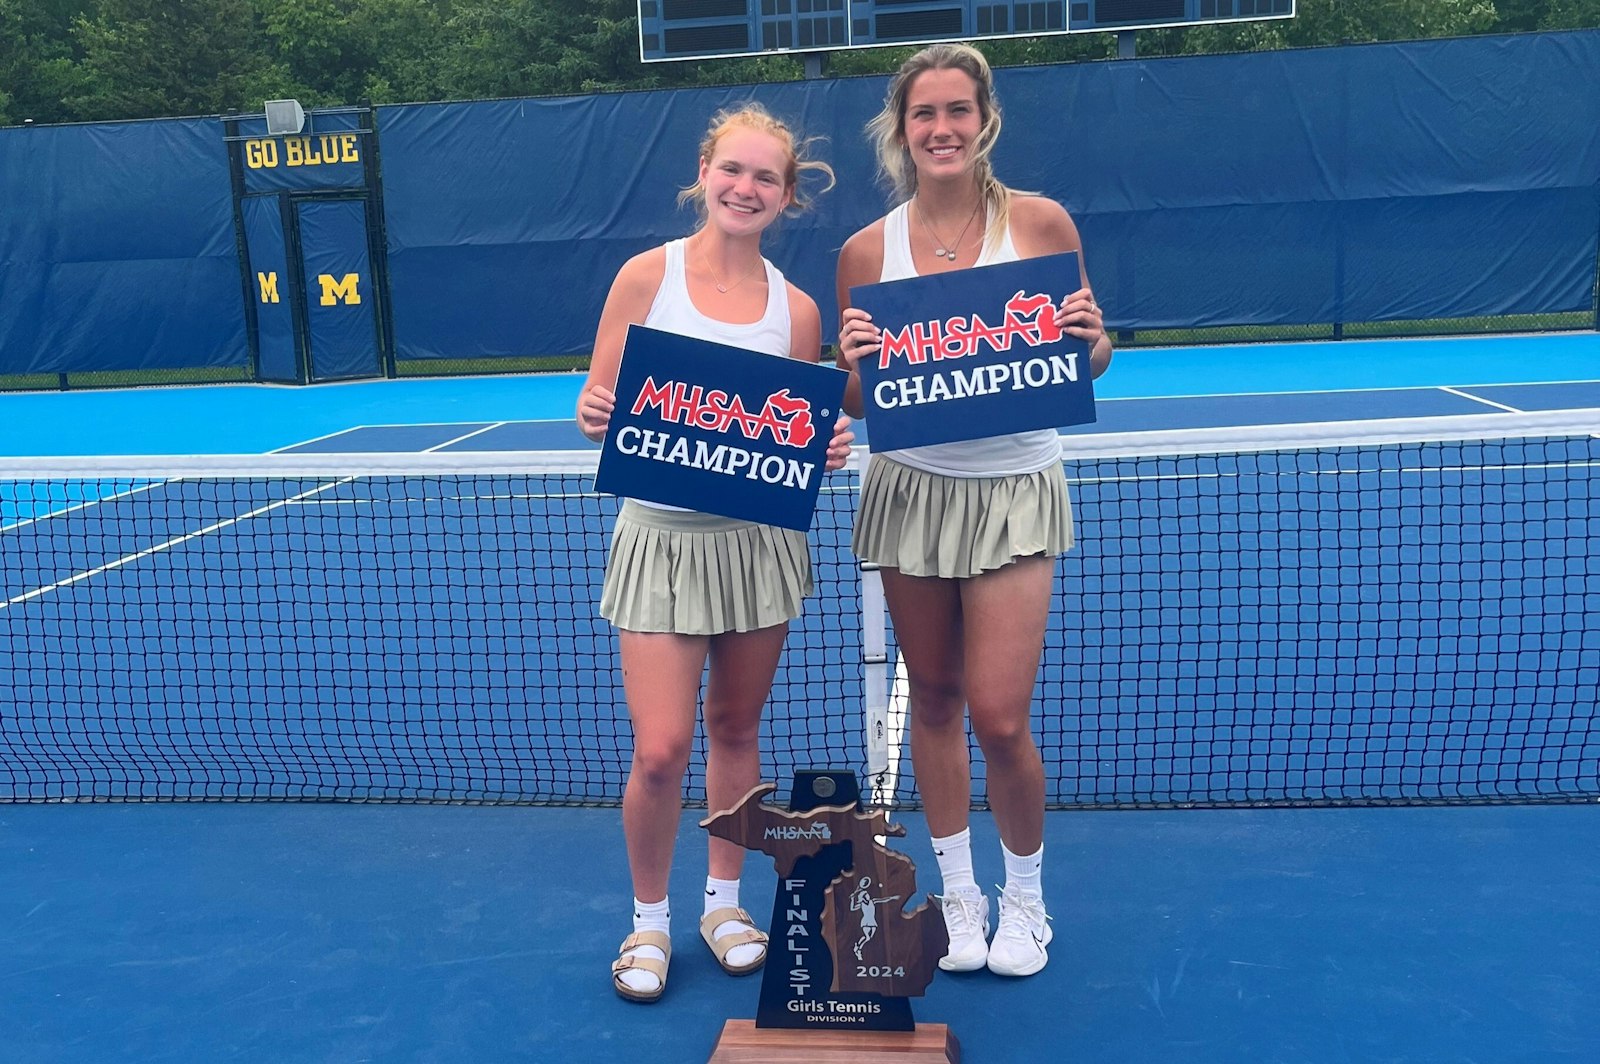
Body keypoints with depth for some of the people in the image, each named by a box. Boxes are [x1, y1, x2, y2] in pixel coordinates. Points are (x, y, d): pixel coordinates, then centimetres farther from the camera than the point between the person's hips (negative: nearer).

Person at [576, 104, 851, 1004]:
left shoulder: (796, 310, 3)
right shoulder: (648, 275, -3)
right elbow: (600, 413, -1)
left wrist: (828, 450, -12)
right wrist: (596, 415, -23)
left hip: (762, 536, 2)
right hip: (664, 535, -2)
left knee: (737, 732, 13)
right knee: (661, 751, -6)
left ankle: (725, 902, 34)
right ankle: (650, 918, 21)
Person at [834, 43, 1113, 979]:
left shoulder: (1040, 223, -4)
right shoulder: (867, 251, 0)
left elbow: (1086, 364, 4)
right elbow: (857, 405, 6)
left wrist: (1090, 340, -18)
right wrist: (855, 361, -15)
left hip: (1014, 489, -2)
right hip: (910, 488, 2)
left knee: (999, 717, -5)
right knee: (934, 699, 10)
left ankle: (1025, 896, 23)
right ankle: (959, 893, 30)